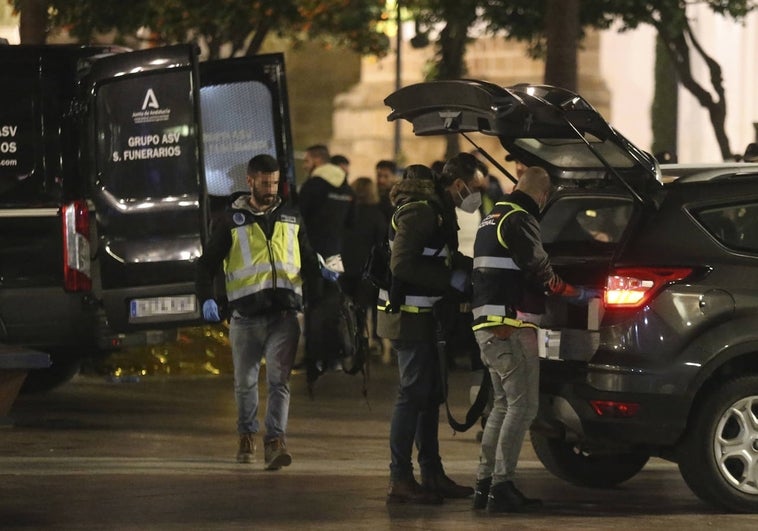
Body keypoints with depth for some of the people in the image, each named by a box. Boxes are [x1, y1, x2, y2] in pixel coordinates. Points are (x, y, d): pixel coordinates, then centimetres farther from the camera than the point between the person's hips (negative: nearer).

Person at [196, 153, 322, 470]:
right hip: (246, 315, 0)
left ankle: (275, 442, -17)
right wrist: (207, 299, -9)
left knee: (279, 380, -11)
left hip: (284, 315, 0)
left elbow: (307, 260, 23)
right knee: (245, 381, 10)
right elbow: (207, 263, 7)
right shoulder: (233, 221, 5)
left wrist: (318, 289, 6)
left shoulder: (291, 218, 14)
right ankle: (247, 437, 29)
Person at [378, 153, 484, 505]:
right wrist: (452, 280, -21)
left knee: (430, 394, 14)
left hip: (424, 317, 10)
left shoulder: (439, 209, 14)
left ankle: (432, 473, 21)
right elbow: (402, 264, -24)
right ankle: (400, 481, -6)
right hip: (410, 317, -10)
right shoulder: (420, 211, -17)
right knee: (413, 394, -8)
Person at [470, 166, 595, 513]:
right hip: (511, 327, -10)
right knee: (522, 405, -10)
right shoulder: (519, 220, -11)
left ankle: (485, 485, 14)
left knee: (504, 405, 15)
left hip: (487, 326, 10)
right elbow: (539, 272, -13)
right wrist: (577, 294, -1)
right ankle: (501, 488, -14)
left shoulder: (491, 220, 20)